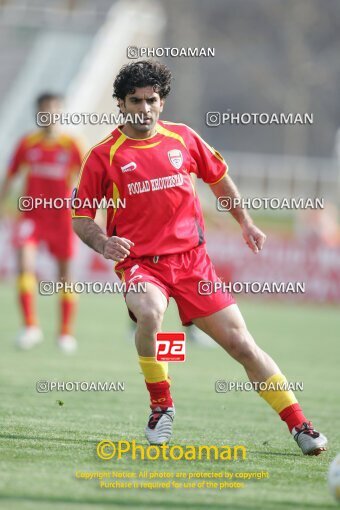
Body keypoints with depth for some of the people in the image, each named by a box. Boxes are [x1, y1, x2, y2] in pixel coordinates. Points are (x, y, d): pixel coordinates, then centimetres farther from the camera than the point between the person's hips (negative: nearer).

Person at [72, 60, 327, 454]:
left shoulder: (183, 139, 5)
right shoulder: (103, 156, -3)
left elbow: (218, 178, 23)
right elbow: (81, 218, 2)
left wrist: (245, 222, 21)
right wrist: (104, 244, -18)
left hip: (192, 259, 3)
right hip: (139, 263, -2)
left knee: (242, 344, -2)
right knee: (149, 311, -36)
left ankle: (299, 426, 6)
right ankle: (161, 407, -15)